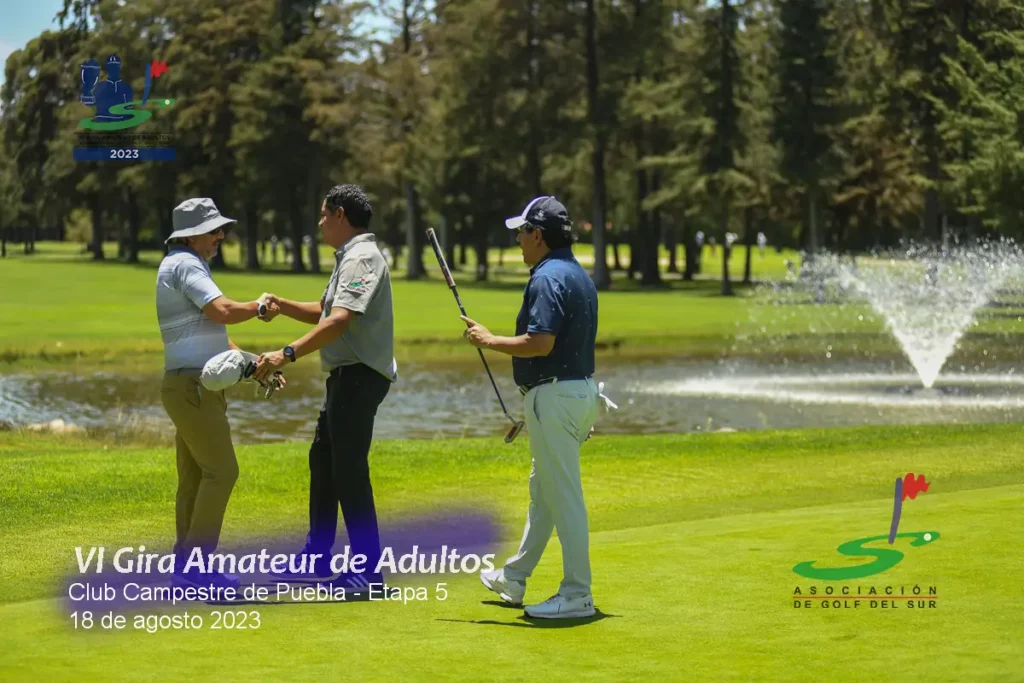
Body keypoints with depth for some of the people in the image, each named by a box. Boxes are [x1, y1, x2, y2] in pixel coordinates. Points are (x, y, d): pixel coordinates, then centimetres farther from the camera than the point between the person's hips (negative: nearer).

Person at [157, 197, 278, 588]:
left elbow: (213, 332, 21)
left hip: (189, 387, 11)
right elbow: (223, 311, -25)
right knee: (220, 471, -10)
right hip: (193, 387, -11)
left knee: (194, 475, 12)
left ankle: (184, 564, 16)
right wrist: (259, 307, -7)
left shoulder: (183, 266, 21)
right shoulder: (185, 264, -11)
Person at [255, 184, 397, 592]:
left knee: (349, 470, -8)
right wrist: (280, 305, 15)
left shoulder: (361, 258, -16)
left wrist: (288, 354, -33)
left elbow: (339, 321, -28)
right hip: (345, 376, 11)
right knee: (322, 462, 18)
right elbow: (324, 313, 28)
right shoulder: (349, 258, 18)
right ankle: (316, 558, 29)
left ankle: (368, 570, -4)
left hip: (359, 376, -11)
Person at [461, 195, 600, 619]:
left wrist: (488, 341, -13)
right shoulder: (579, 274, 14)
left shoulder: (548, 278, -18)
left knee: (563, 496, -7)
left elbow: (541, 343, -27)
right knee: (542, 489, 19)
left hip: (554, 395, -11)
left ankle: (577, 594, -4)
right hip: (581, 389, 11)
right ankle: (513, 579, 32)